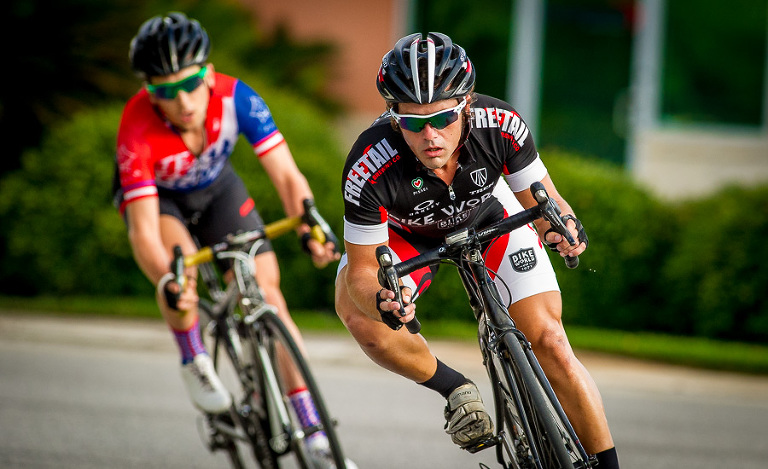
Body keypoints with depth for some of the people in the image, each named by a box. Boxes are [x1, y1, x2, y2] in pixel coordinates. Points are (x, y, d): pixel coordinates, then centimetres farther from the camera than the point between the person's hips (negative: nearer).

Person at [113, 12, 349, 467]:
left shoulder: (235, 98, -33)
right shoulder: (138, 133, -39)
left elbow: (288, 176, -31)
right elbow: (145, 231, -43)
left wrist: (309, 228, -50)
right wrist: (167, 283, -61)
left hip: (216, 188, 2)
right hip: (157, 197, -2)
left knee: (268, 296, -11)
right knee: (180, 256, -36)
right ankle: (195, 361, -7)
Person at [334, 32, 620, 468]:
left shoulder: (500, 125, -35)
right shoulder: (370, 166, -40)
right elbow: (362, 269, -30)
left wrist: (563, 227, -44)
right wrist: (381, 302, -53)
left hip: (489, 213, 1)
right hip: (406, 232, 0)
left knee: (549, 342, -12)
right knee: (358, 314, -28)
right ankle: (457, 390, -4)